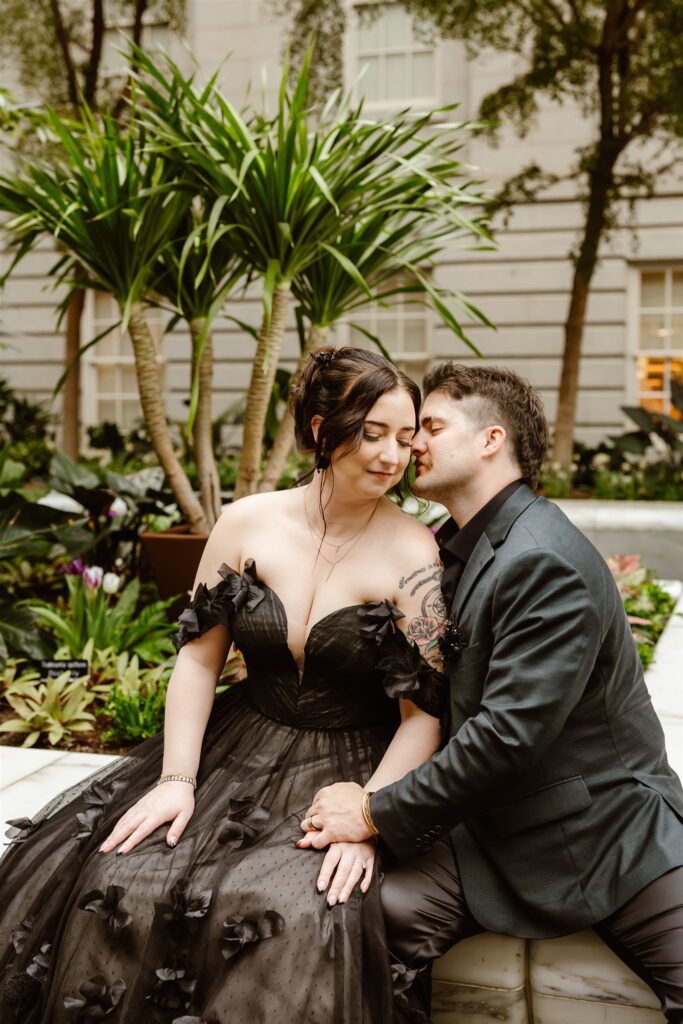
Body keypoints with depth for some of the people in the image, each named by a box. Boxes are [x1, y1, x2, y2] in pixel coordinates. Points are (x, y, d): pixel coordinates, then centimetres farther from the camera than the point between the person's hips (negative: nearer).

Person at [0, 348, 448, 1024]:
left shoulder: (415, 555, -11)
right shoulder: (247, 523, -1)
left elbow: (424, 712, -10)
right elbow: (199, 656, 2)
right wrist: (176, 779, -7)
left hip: (347, 768, -3)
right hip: (239, 748, 3)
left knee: (302, 913, -29)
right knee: (118, 880, -17)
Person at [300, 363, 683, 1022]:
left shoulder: (546, 562, -21)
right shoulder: (450, 547, 7)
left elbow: (508, 734, -26)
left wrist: (377, 813, -18)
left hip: (609, 833, -5)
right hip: (493, 831, 6)